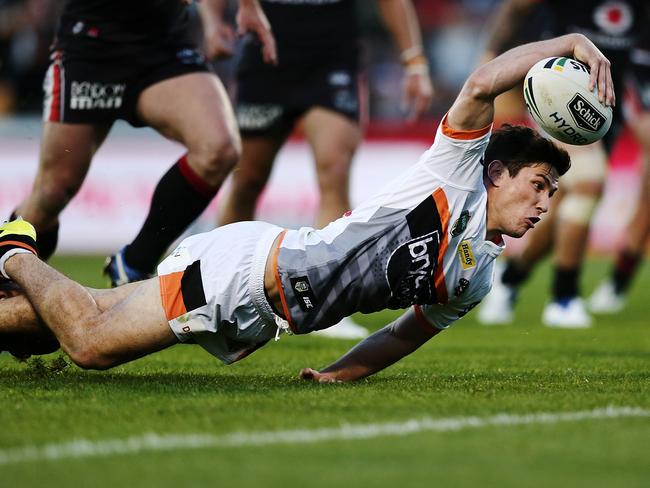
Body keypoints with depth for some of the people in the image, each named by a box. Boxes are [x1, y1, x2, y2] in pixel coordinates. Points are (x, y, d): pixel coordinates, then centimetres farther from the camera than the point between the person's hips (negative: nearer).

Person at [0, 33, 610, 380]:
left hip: (256, 320, 7)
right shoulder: (457, 174, -12)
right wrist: (568, 42, -29)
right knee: (88, 341, -7)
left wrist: (337, 374, 6)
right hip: (246, 264, -7)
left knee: (93, 348, 10)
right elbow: (479, 86, -27)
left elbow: (409, 331, 20)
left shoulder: (477, 278, 9)